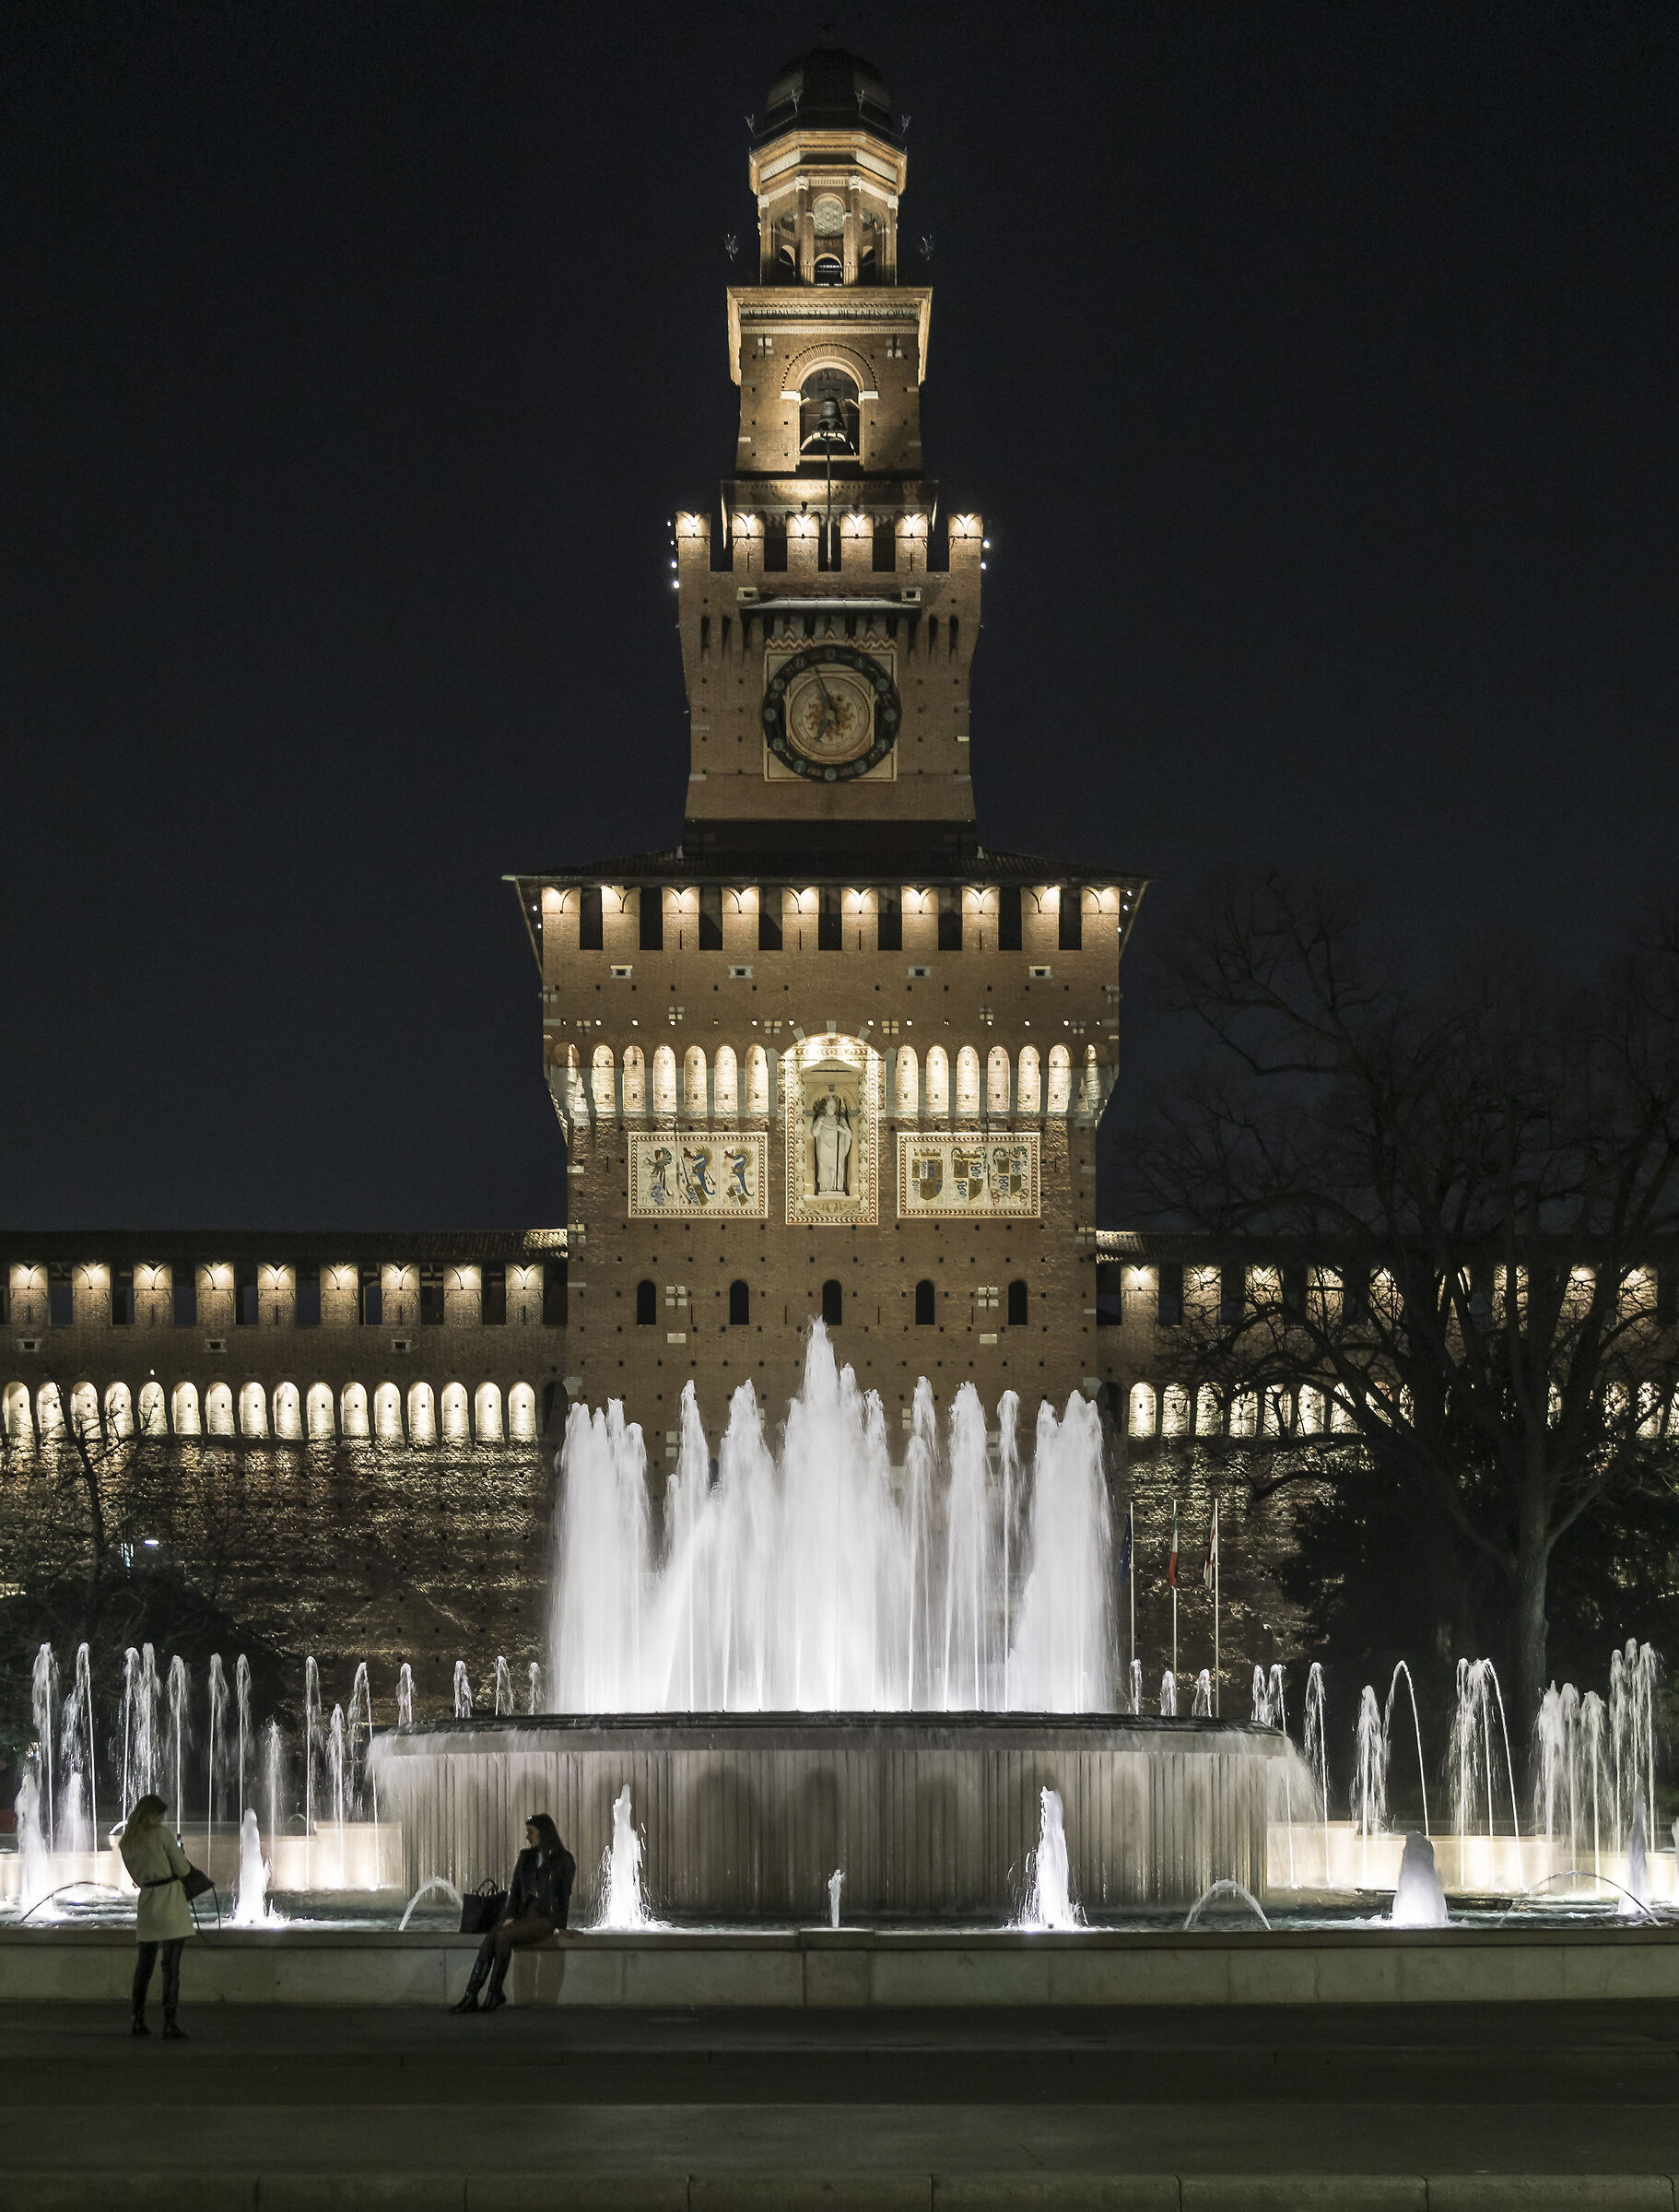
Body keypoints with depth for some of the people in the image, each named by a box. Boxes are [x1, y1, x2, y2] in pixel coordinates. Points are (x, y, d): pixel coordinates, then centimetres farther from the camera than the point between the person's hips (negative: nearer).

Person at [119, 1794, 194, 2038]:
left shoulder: (127, 1843, 9)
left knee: (144, 1964, 13)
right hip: (170, 1902, -5)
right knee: (171, 1965, -4)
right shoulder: (161, 1834, -8)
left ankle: (138, 2019, 13)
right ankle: (170, 2021, -7)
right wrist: (182, 1857, 15)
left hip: (146, 1901, 5)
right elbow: (183, 1869, -5)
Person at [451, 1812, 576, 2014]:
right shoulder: (526, 1857, 16)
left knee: (504, 1936, -31)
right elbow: (515, 1889, 11)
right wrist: (510, 1916, -4)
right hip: (522, 1913, 5)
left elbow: (563, 1896, -1)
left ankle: (494, 1993, -22)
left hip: (545, 1917, -5)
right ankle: (471, 1997, -32)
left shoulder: (564, 1860, -1)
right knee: (488, 1942, -24)